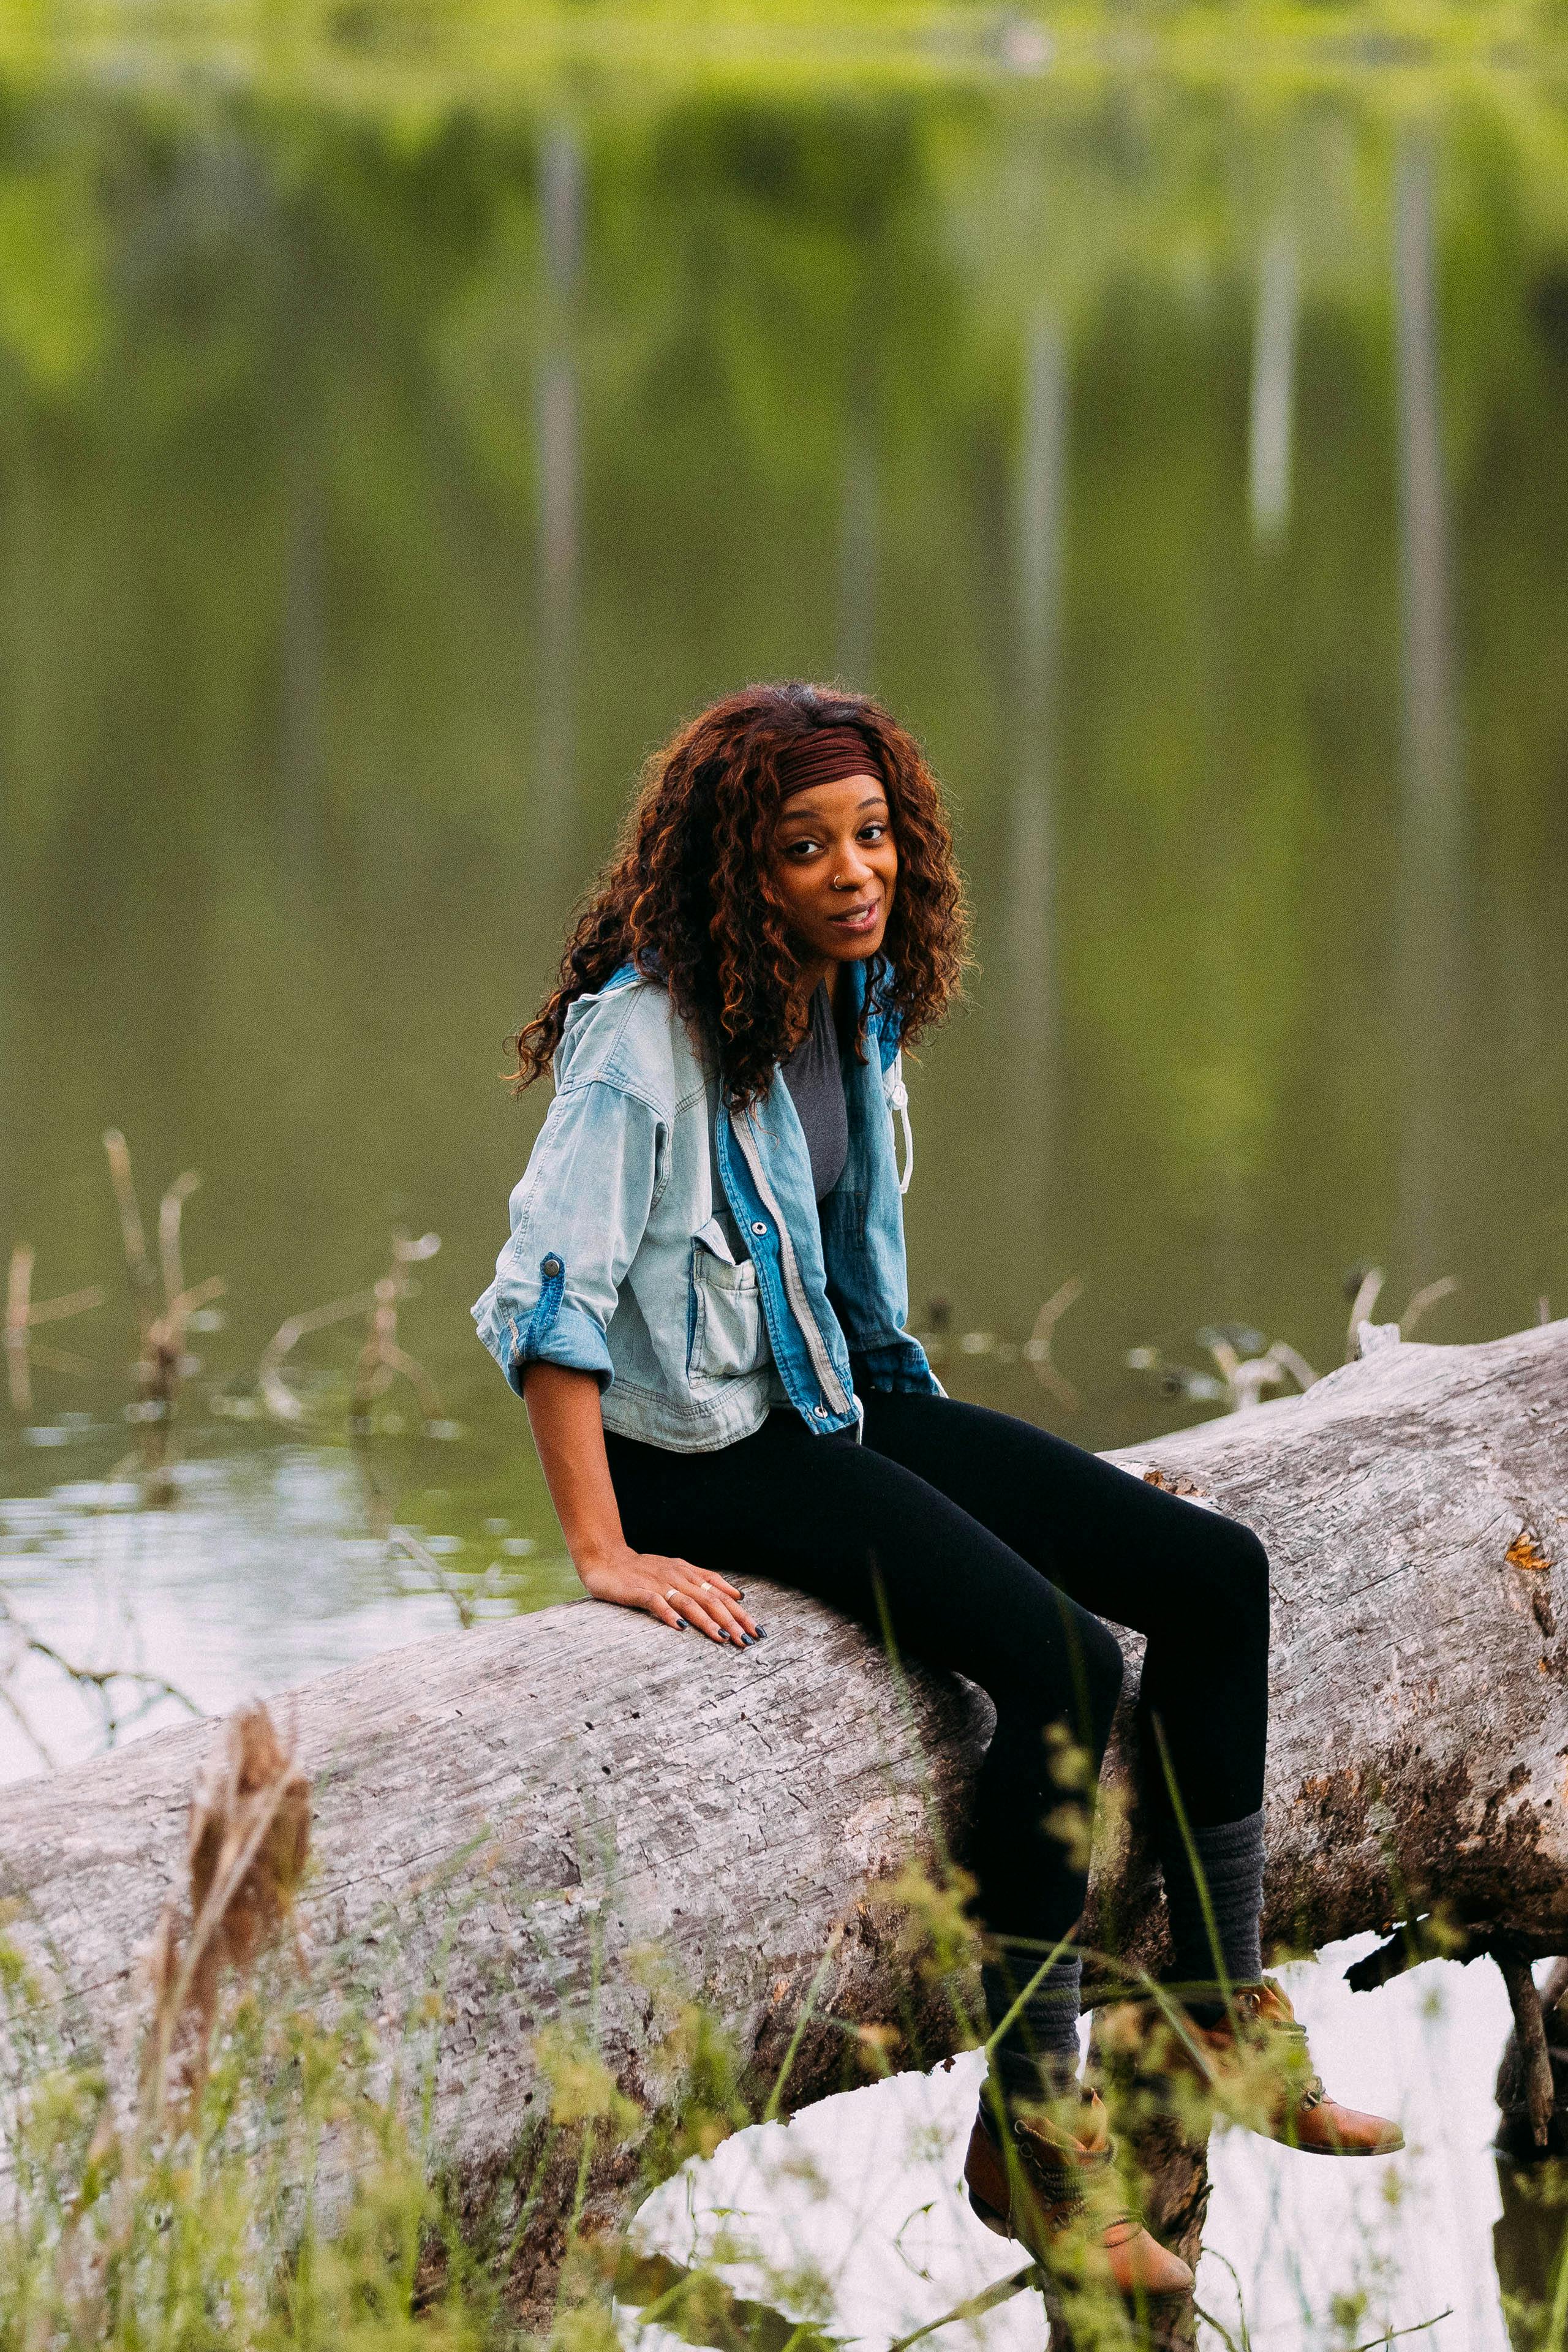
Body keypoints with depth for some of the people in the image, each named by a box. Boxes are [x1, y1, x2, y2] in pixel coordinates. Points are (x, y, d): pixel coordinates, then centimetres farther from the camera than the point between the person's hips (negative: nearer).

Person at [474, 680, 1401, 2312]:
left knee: (1213, 1574, -1)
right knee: (1062, 1665, -25)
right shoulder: (649, 1031, -20)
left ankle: (1222, 2008, 9)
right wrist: (603, 1553, -29)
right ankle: (1026, 2135, -18)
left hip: (846, 1392, 9)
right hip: (710, 1443, -9)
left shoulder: (860, 998, 6)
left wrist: (905, 1416, 20)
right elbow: (548, 1292, -25)